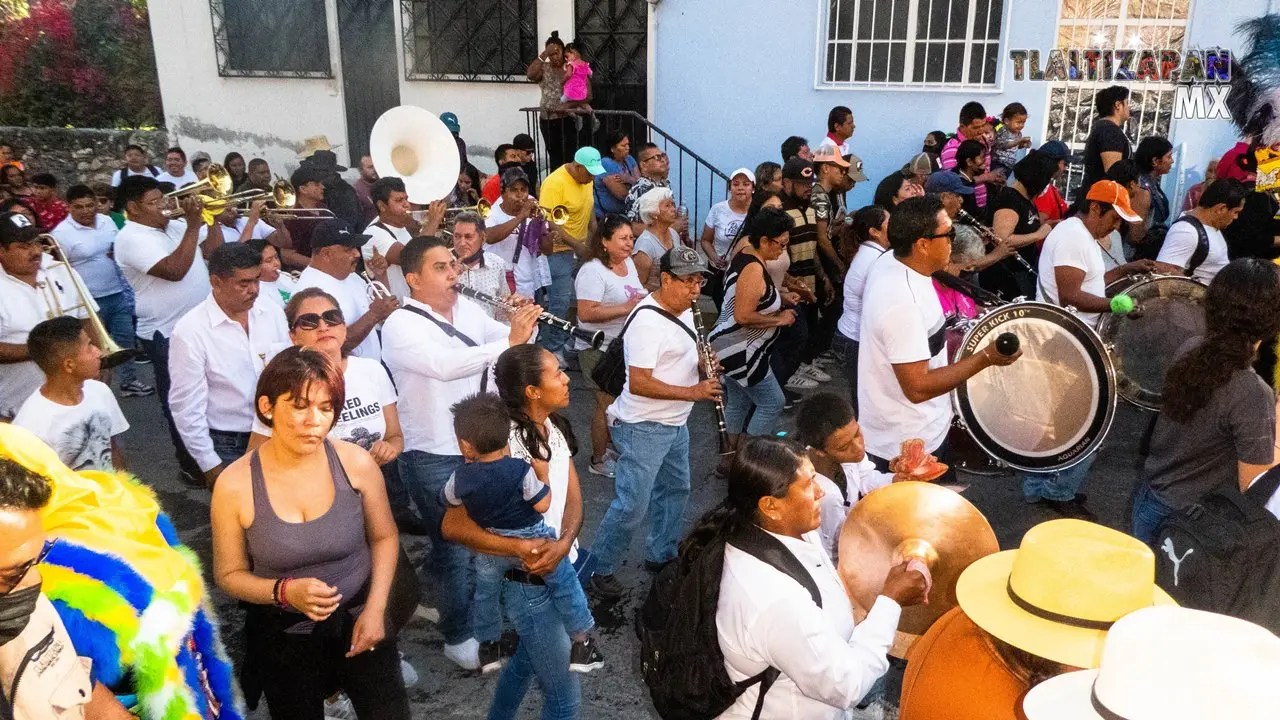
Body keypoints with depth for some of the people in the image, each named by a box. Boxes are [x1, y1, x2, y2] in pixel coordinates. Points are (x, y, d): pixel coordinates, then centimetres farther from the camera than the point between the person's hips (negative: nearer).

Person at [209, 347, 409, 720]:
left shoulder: (356, 463, -15)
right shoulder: (234, 485, -17)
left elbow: (384, 537, 0)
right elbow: (230, 574, -5)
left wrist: (375, 608, -9)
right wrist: (285, 591, -23)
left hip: (358, 620, 1)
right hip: (284, 636, 0)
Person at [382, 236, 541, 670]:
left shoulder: (467, 309, 3)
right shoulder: (401, 326, -19)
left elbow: (517, 342, 2)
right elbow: (445, 366, -37)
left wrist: (524, 326, -21)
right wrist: (508, 341, -46)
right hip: (433, 458, -7)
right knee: (457, 546, 6)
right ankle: (458, 638, 26)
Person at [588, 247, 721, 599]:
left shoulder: (684, 310, 6)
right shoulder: (647, 321, -24)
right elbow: (638, 384, -28)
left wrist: (703, 361, -1)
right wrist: (692, 392, -29)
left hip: (676, 423, 10)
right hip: (643, 428, -10)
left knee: (676, 488, 22)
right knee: (633, 504, -4)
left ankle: (661, 555, 41)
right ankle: (600, 568, 15)